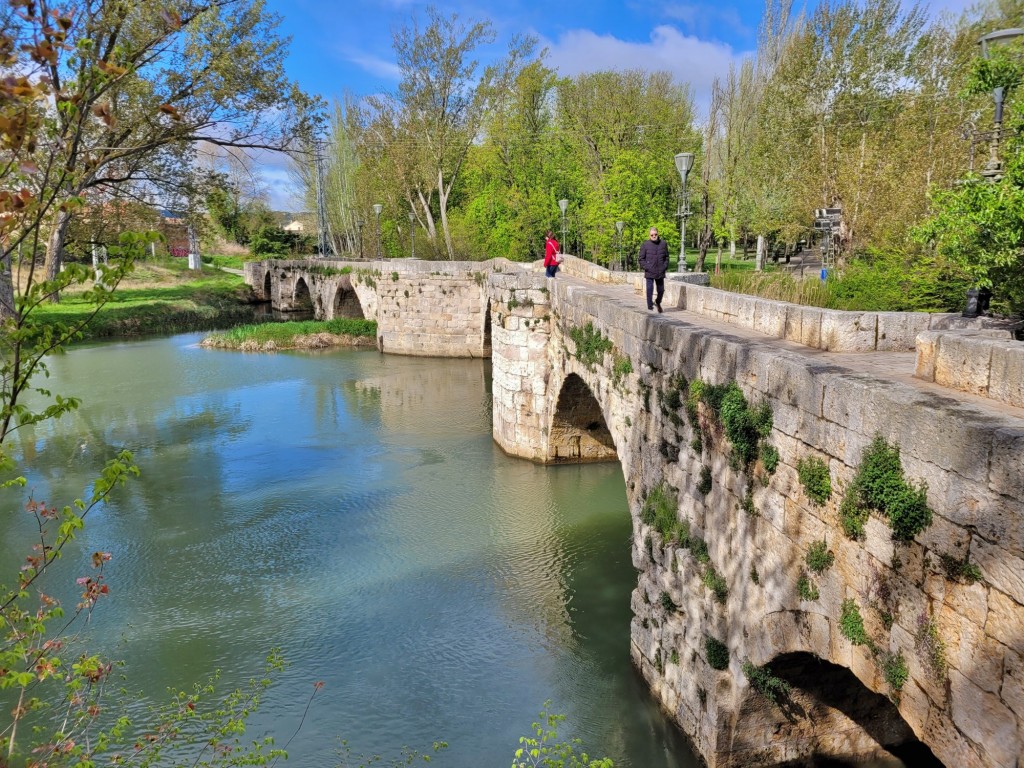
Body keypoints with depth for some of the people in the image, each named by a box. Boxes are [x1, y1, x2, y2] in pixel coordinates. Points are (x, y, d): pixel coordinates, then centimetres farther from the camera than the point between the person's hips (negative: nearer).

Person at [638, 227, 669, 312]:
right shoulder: (645, 244, -3)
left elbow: (666, 257, 14)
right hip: (649, 273, -3)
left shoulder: (663, 244, 6)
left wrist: (665, 267, 1)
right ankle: (650, 306, 3)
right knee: (649, 290, -6)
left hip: (660, 272, 3)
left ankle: (658, 302, 40)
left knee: (661, 290, 12)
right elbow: (641, 259, 0)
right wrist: (646, 267, -10)